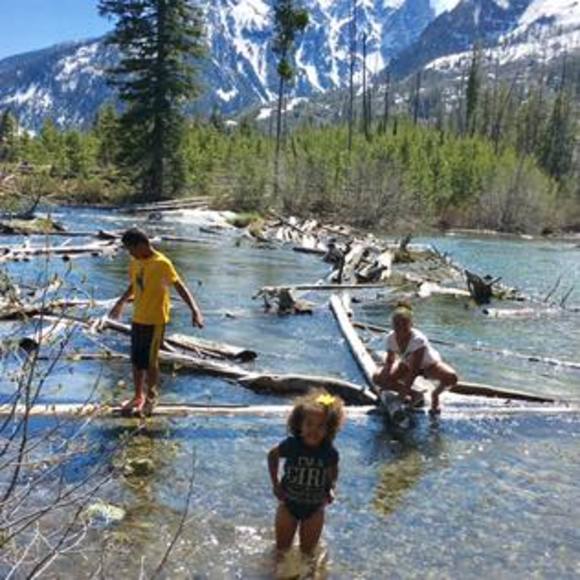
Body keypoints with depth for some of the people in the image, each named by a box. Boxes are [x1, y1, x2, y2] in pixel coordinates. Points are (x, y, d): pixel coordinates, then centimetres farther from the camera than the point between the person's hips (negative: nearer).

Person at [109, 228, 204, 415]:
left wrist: (194, 309, -36)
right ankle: (138, 396, 27)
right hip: (138, 319, 7)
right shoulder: (135, 262, 5)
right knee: (136, 359, 13)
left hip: (155, 320, -7)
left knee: (150, 360, 3)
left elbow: (180, 287, -24)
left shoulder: (161, 264, -18)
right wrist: (120, 303, 35)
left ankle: (151, 396, 22)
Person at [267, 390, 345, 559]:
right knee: (282, 548, 16)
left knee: (307, 551, 15)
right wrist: (275, 484, -3)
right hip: (289, 504, 0)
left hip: (314, 508, 1)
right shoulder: (291, 445, -23)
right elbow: (272, 455, -2)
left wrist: (331, 489, -10)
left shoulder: (330, 453, -20)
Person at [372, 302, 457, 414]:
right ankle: (414, 395, -5)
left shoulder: (418, 339, -35)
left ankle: (435, 395, 0)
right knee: (378, 377, -16)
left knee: (451, 377, -34)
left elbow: (414, 368, -34)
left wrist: (405, 389, -35)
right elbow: (389, 361, -8)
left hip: (429, 364, -4)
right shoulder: (391, 338, -21)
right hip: (407, 364, 4)